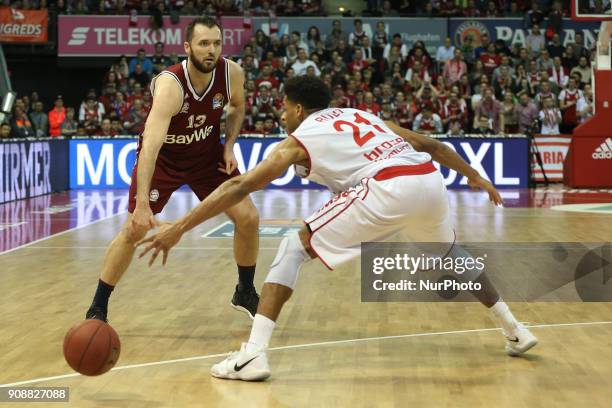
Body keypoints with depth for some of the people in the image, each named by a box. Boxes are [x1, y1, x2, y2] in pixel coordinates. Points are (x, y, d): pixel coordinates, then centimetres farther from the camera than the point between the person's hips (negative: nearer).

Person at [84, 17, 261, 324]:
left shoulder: (232, 73, -20)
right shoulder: (170, 85, -36)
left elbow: (237, 106, 7)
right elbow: (150, 145, -47)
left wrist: (229, 145, -8)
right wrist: (141, 204, -55)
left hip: (207, 153, 4)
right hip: (163, 156, -4)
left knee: (249, 218, -3)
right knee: (134, 229, -10)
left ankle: (245, 294, 20)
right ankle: (97, 309, 5)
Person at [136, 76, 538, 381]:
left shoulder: (298, 139, 17)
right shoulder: (364, 115, 32)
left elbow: (240, 186, 9)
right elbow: (432, 146, 32)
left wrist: (178, 228, 9)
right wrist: (474, 176, 46)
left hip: (388, 189, -6)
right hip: (430, 180, 6)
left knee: (294, 248, 6)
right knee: (451, 254, 37)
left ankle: (253, 354, -4)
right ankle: (515, 330, 41)